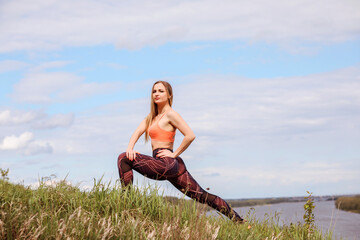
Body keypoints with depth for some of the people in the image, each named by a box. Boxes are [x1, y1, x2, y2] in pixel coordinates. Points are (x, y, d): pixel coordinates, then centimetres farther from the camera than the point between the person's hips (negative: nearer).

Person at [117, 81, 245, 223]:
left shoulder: (170, 114, -4)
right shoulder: (152, 116, 22)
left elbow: (190, 136, -13)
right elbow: (138, 131, 12)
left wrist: (175, 154, -10)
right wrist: (130, 148, -6)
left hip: (166, 163, -9)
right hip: (174, 166, 9)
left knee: (124, 159, -12)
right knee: (201, 195, 8)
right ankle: (237, 219, 9)